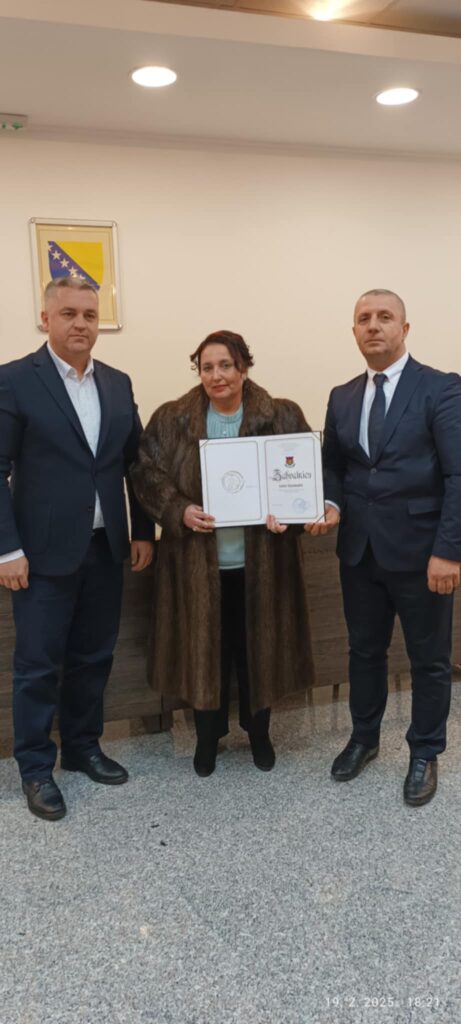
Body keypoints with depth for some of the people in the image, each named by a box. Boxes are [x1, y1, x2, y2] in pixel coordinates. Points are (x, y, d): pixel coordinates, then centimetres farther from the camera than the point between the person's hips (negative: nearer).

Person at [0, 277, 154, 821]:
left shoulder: (118, 383, 9)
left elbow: (135, 463, 12)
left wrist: (143, 531, 9)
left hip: (106, 548, 5)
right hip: (44, 551, -5)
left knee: (93, 658, 15)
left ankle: (83, 747, 33)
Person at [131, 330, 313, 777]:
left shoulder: (282, 417, -1)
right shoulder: (171, 420, 0)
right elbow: (146, 474, -1)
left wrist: (289, 516, -19)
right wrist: (178, 510, -18)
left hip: (259, 561, 0)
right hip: (199, 562, 0)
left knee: (258, 648, 13)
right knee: (205, 649, 10)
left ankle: (259, 733, 35)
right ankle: (207, 737, 31)